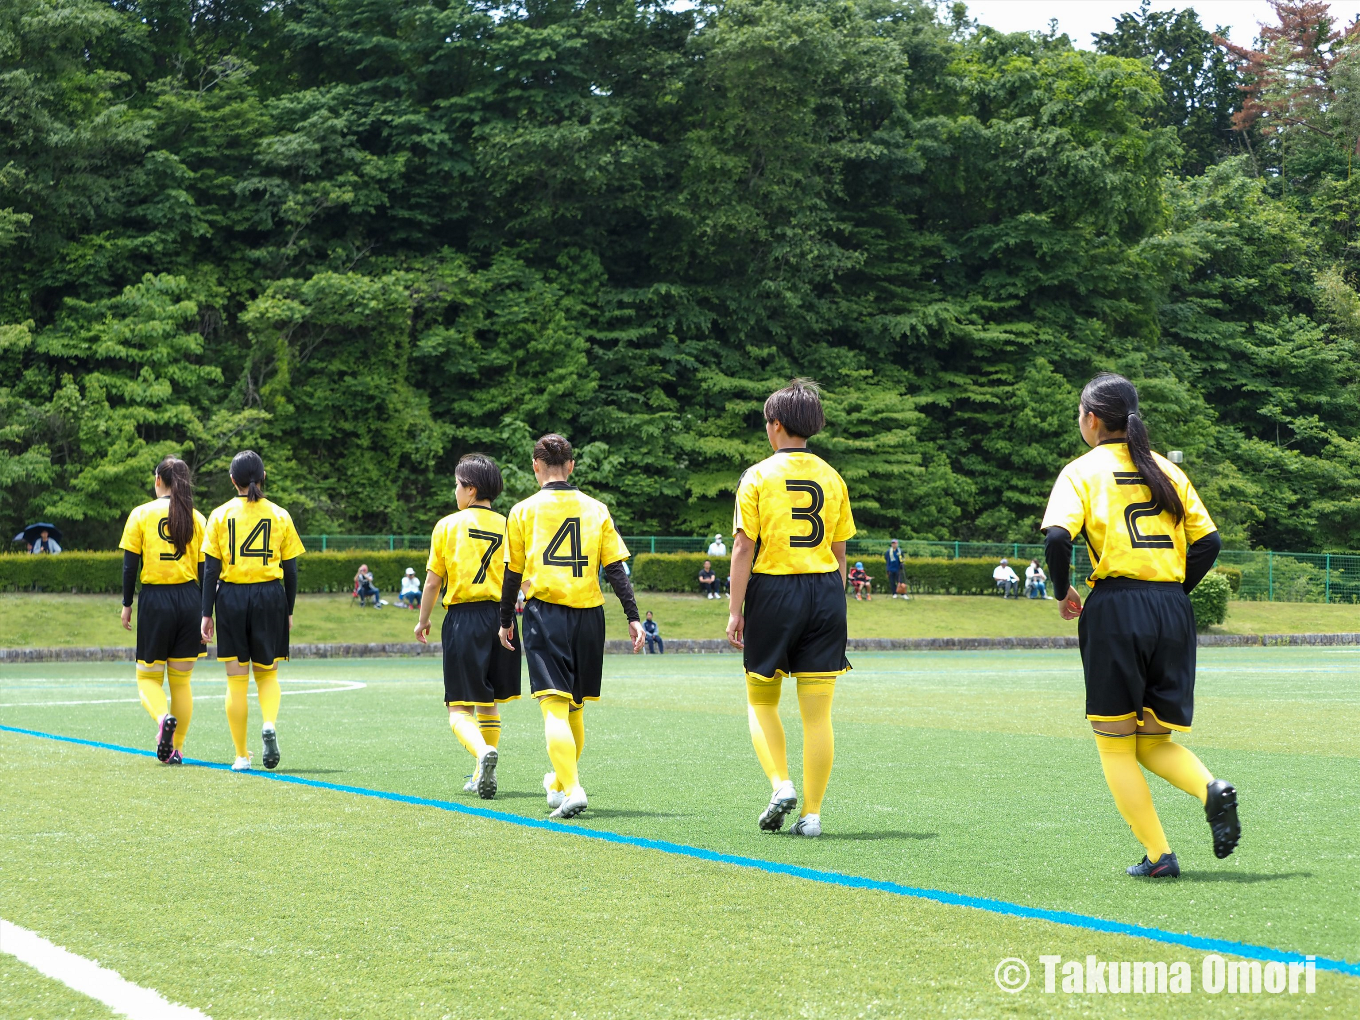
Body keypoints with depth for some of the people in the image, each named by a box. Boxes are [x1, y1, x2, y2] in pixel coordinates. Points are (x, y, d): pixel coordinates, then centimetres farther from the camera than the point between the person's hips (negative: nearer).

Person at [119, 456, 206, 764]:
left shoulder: (141, 514, -1)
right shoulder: (196, 519, 6)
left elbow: (130, 564, -3)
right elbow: (204, 569, 5)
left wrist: (127, 604, 5)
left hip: (155, 600, -2)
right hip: (189, 599, 2)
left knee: (148, 677, 8)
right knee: (181, 680, 12)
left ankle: (164, 717, -23)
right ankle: (176, 749, 11)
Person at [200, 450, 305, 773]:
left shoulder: (220, 515, 1)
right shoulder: (279, 516, 3)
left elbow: (211, 569, -1)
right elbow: (290, 570, 5)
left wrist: (206, 613, 2)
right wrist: (289, 610, 14)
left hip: (231, 599, 0)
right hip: (270, 596, 0)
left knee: (236, 680, 6)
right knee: (267, 673, 14)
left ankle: (242, 756, 6)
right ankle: (269, 723, -16)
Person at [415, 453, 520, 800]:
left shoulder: (448, 525, 0)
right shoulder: (508, 527, 5)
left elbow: (433, 580, 1)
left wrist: (423, 620, 14)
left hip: (463, 618, -3)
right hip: (500, 616, 3)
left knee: (460, 709, -4)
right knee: (490, 703, 19)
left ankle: (483, 751, -33)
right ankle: (483, 777, 23)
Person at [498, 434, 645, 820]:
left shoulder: (523, 510, 1)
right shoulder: (596, 509, 7)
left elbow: (513, 574, 5)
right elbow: (616, 568, 2)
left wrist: (505, 621, 15)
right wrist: (633, 617, 4)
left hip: (545, 613, -3)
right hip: (589, 614, 3)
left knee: (555, 707, -9)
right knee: (575, 708, 18)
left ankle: (572, 790, -25)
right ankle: (560, 782, 33)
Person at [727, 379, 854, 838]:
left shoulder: (758, 476, -3)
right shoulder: (831, 477, 7)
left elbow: (744, 547, -7)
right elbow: (839, 551, 10)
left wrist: (735, 610, -4)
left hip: (773, 590, -3)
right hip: (825, 593, 3)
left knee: (761, 701, 15)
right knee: (817, 713, 3)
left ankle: (781, 784, -4)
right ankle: (812, 813, 3)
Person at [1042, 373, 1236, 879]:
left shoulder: (1083, 471, 1)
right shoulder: (1165, 470, 14)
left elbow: (1057, 538, -15)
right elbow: (1208, 542, 9)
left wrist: (1063, 591, 1)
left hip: (1116, 609, -5)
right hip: (1173, 609, 5)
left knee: (1115, 745, 6)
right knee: (1153, 741, 14)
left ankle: (1158, 855, -2)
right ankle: (1212, 789, -15)